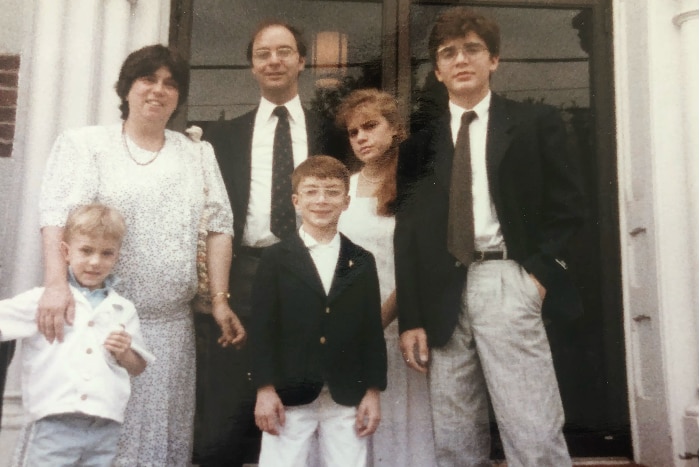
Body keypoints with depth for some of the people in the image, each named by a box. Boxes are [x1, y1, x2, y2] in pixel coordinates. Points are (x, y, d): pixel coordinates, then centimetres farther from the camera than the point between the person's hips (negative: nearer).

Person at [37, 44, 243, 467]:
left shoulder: (198, 154, 12)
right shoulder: (85, 144, 3)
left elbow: (218, 225, 7)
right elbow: (58, 215, -10)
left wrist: (220, 300, -1)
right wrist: (57, 284, -25)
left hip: (172, 325, 3)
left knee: (162, 431, 7)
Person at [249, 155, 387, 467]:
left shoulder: (362, 262, 8)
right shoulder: (276, 259, 2)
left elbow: (372, 331, 7)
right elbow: (262, 328, -2)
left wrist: (372, 392, 3)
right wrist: (265, 389, -8)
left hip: (348, 399, 2)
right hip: (288, 397, -2)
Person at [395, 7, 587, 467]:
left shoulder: (536, 122, 9)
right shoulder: (423, 142, 14)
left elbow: (568, 205, 6)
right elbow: (409, 235, 9)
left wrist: (540, 272, -7)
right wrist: (411, 318, 3)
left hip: (505, 284, -3)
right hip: (444, 295, 3)